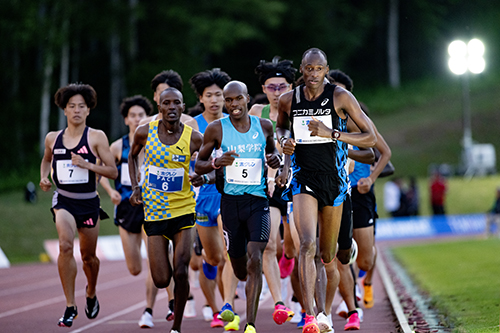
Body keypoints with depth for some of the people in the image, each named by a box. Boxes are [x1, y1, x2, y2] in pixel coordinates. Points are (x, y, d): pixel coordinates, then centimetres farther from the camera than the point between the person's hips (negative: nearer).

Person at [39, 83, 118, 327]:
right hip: (63, 200, 0)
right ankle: (70, 307, -19)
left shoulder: (96, 137, -4)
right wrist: (44, 178, 8)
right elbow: (46, 159, 27)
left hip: (89, 202, 0)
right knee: (65, 245, -25)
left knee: (88, 256, 13)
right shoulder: (53, 138, 4)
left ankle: (91, 293, 47)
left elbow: (113, 172, -6)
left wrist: (87, 165, -19)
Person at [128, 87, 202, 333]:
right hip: (154, 212, 1)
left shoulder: (194, 138, -7)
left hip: (184, 210, -1)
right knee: (161, 280, -3)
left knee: (180, 273, -11)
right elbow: (132, 156, 16)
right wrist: (135, 188, 5)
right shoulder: (145, 133, -4)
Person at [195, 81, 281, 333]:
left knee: (255, 261, -17)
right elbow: (198, 165, 6)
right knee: (239, 269, 8)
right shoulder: (216, 129, 0)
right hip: (230, 201, 0)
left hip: (258, 200, 0)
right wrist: (217, 163, -15)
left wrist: (275, 159, 1)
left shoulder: (264, 126, 5)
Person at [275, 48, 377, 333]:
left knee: (327, 256, 12)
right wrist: (284, 140, 2)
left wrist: (331, 133, -20)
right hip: (303, 179, 0)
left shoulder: (341, 97, -7)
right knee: (307, 244, -22)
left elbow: (371, 139, -8)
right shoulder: (288, 100, 2)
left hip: (334, 179, 0)